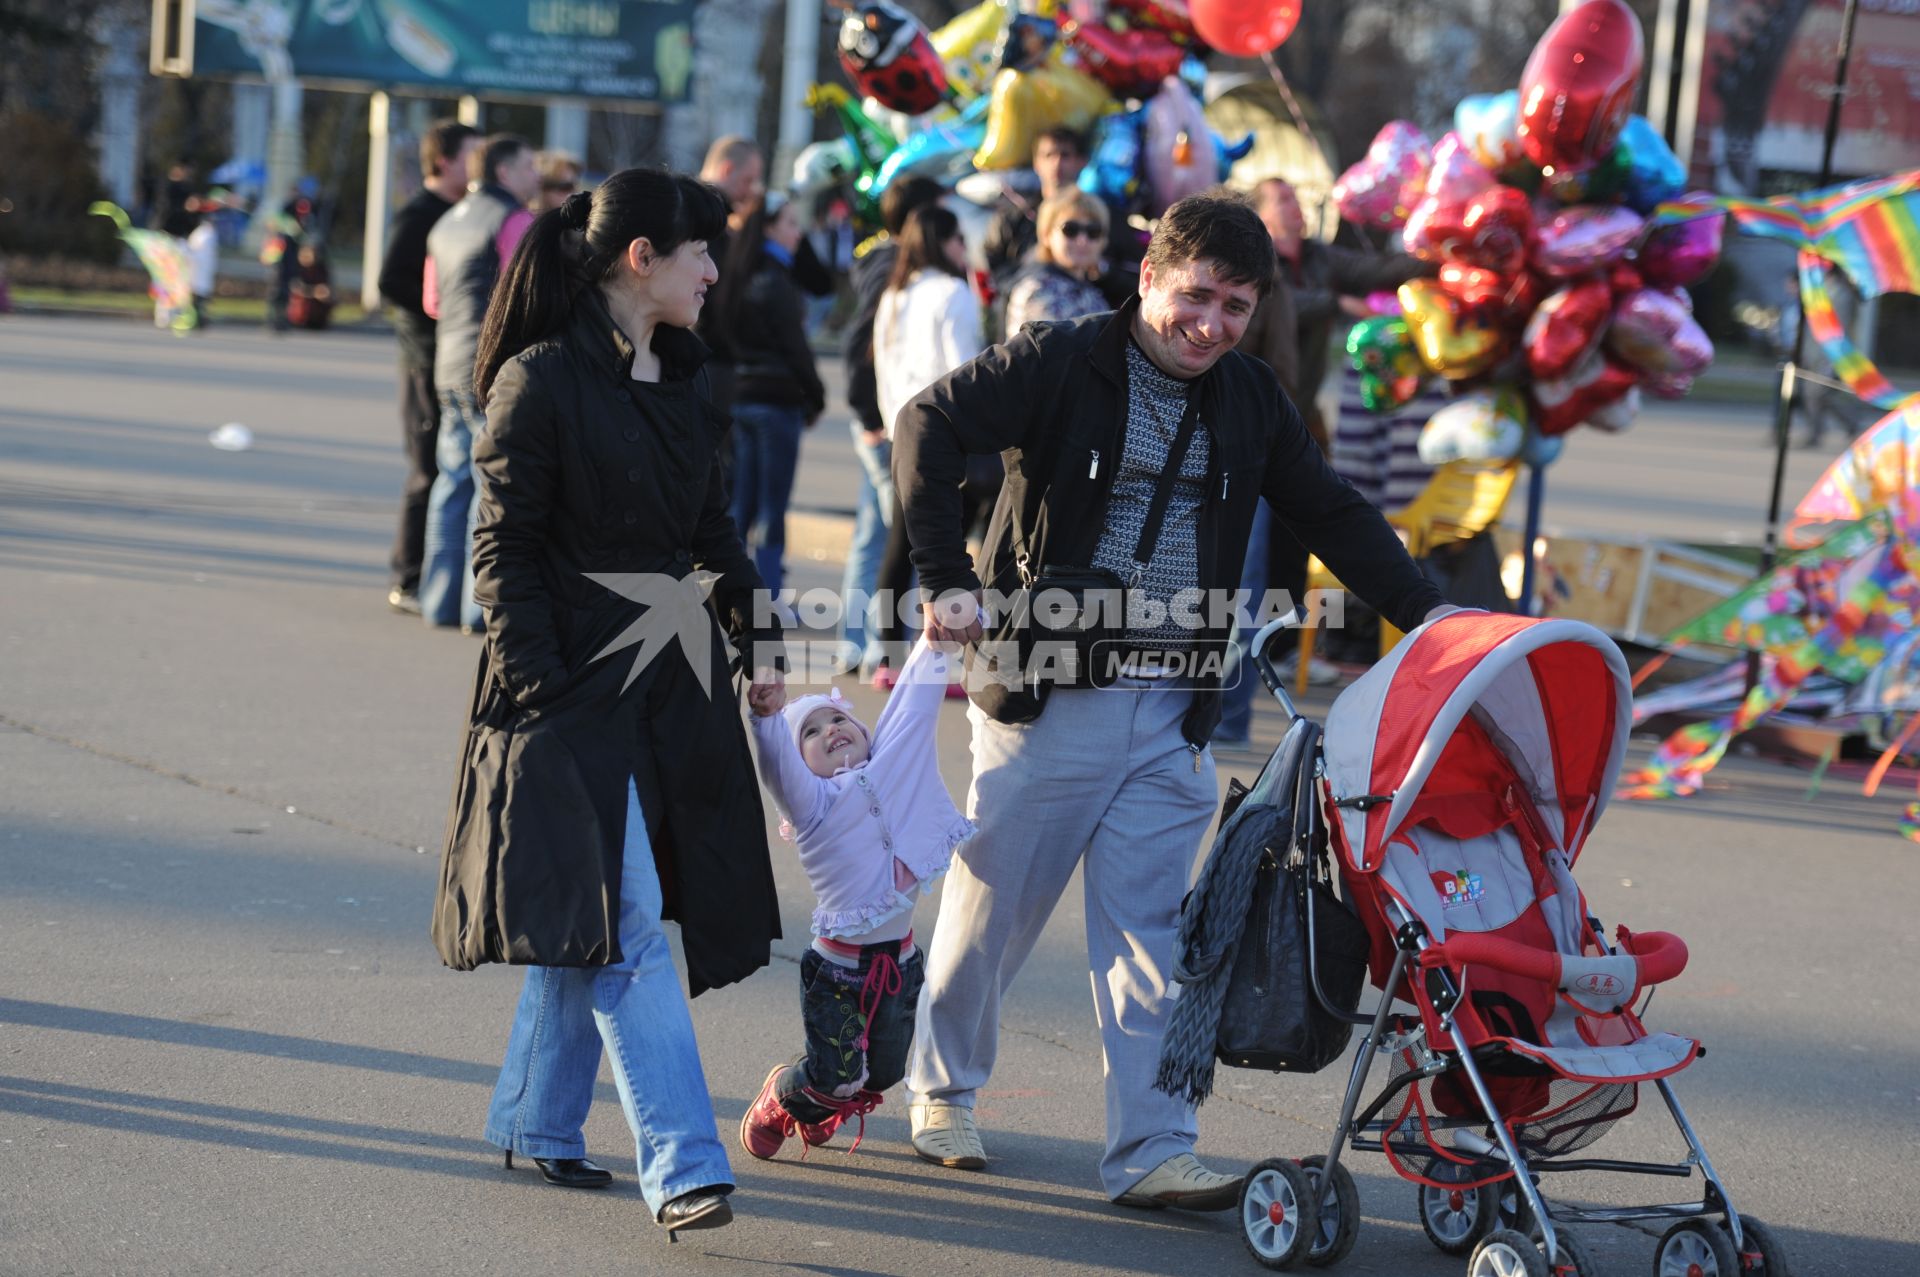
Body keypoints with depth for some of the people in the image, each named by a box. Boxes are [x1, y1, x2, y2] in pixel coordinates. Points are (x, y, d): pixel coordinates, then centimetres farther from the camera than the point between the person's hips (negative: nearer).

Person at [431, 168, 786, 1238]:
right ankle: (683, 1167, -11)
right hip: (575, 681, -7)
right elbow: (504, 551, -10)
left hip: (671, 685, 7)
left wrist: (759, 635, 12)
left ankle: (536, 1125, 26)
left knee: (593, 924, 13)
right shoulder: (541, 380, -11)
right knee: (624, 925, -9)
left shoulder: (681, 377, 11)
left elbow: (711, 524, 21)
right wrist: (541, 686, -14)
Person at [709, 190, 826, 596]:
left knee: (741, 501, 12)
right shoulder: (775, 283, -14)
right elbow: (795, 348, -13)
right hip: (776, 397, -8)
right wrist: (815, 398, -1)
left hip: (739, 395, 8)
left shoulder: (735, 278, 10)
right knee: (772, 507, -3)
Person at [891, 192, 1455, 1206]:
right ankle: (941, 1088, 29)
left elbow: (1330, 513, 20)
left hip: (1173, 714, 4)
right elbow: (929, 426, -15)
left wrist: (1423, 609, 11)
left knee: (1149, 934, 1)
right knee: (991, 910, 8)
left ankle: (1150, 1151, 3)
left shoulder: (1251, 401, 11)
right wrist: (947, 581, -22)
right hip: (1045, 696, -3)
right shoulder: (1060, 363, -6)